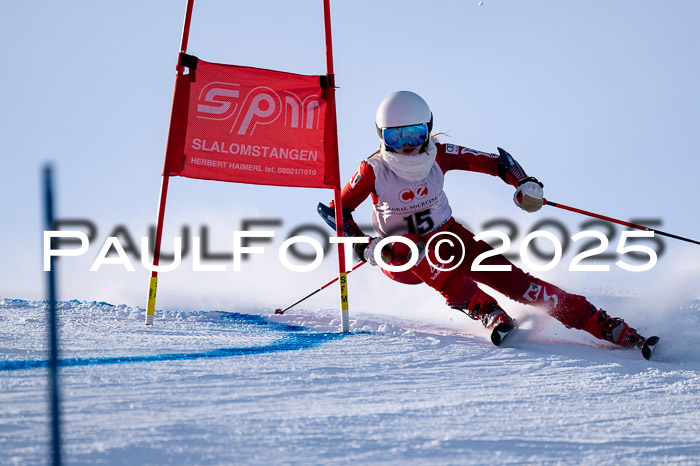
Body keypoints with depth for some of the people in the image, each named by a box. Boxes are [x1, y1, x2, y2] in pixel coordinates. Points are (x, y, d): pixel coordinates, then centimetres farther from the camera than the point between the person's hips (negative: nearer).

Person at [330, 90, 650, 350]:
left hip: (445, 235, 1)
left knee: (507, 278, -17)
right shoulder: (374, 171, -19)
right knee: (410, 248, -38)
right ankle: (486, 312, -36)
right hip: (400, 258, -1)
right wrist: (365, 248, -24)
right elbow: (338, 210, -11)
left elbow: (495, 161, -10)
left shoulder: (438, 155, -14)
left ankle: (602, 324, -18)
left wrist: (524, 184, -29)